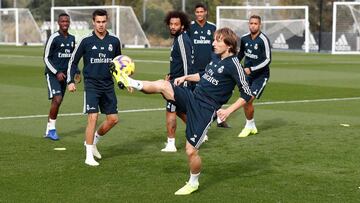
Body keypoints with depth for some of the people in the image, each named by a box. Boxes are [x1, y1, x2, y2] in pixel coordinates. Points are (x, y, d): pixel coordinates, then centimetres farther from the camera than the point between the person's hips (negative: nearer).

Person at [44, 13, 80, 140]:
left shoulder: (72, 39, 10)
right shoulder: (54, 38, -9)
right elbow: (46, 58, -8)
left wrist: (77, 72, 7)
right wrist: (57, 73, -16)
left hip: (64, 75, 6)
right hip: (52, 74, -6)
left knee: (57, 102, 7)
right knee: (57, 99, -19)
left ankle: (49, 131, 15)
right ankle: (52, 128, -8)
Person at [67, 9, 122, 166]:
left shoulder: (114, 41, 4)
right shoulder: (86, 41, -5)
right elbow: (73, 61, 4)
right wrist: (70, 81, -4)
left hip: (108, 85, 4)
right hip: (91, 85, -4)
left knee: (113, 119, 4)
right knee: (93, 117, -13)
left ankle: (93, 141, 29)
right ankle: (89, 156, -4)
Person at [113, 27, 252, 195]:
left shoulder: (233, 64, -12)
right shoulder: (216, 59, 11)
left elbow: (247, 95, -11)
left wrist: (228, 111, -17)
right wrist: (186, 77, 17)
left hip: (205, 110, -7)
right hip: (192, 98, 7)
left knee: (191, 150, -4)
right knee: (162, 85, -17)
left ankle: (193, 183, 18)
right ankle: (133, 84, -2)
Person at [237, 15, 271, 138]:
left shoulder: (263, 40, -18)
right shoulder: (244, 38, 0)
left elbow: (267, 60, -20)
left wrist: (251, 69, -23)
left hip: (261, 75, -6)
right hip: (247, 73, 6)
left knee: (249, 99, -14)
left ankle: (249, 126, 5)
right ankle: (252, 127, 21)